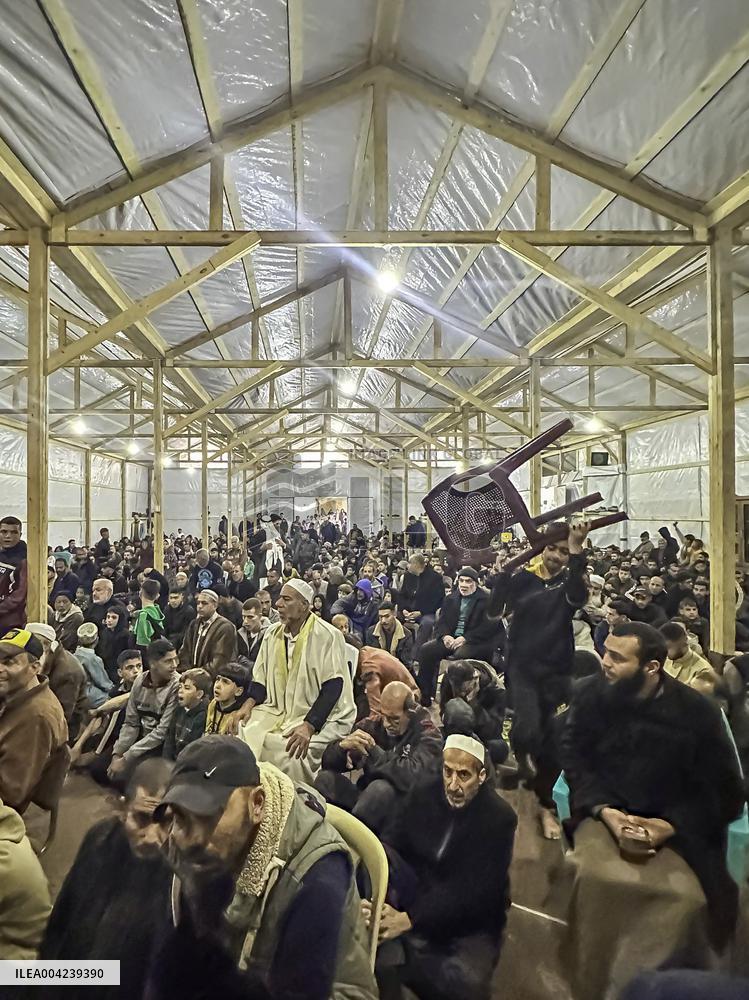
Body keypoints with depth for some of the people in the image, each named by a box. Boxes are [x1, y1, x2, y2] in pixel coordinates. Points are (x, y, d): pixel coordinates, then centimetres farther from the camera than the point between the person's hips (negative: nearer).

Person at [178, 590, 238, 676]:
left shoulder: (225, 628, -6)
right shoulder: (194, 624, 15)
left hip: (213, 679, -5)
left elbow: (219, 662, -12)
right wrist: (186, 672, -4)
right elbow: (185, 652, 12)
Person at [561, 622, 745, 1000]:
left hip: (674, 825, 0)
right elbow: (574, 758, -1)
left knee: (687, 897, -26)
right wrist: (605, 811, -16)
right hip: (606, 813, 0)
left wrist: (671, 825, -18)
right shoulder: (591, 693, -7)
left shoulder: (698, 711, -11)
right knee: (598, 878, -28)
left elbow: (723, 792, -5)